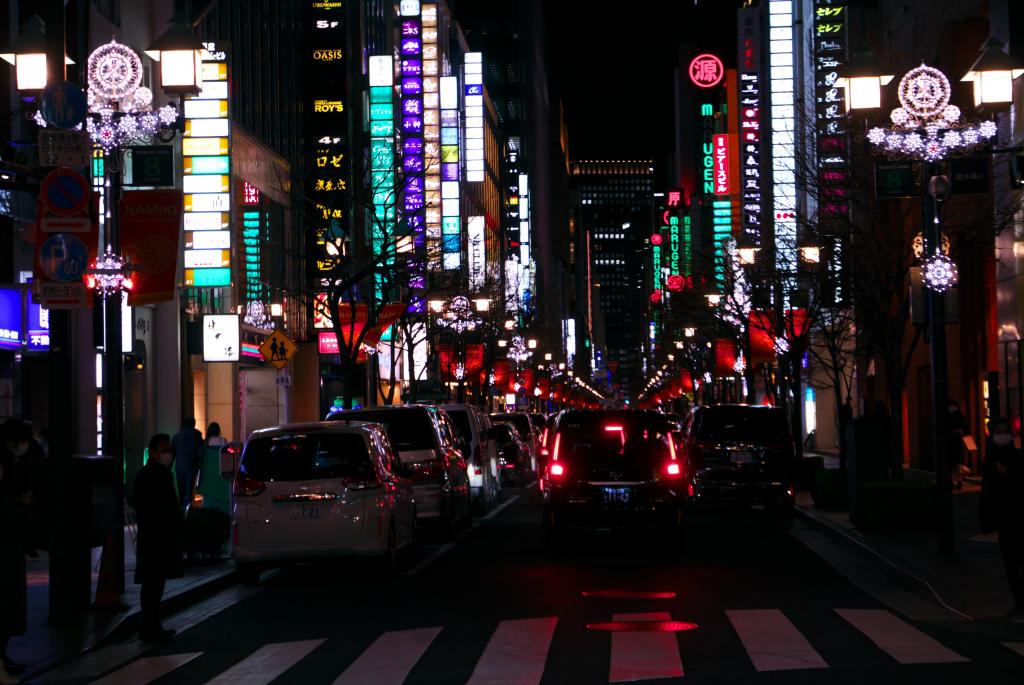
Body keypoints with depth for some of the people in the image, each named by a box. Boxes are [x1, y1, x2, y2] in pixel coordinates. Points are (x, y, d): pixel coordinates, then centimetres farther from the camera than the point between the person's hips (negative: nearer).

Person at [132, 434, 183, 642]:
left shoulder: (164, 474, 15)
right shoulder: (145, 475, -12)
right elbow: (140, 506, -17)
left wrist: (176, 536, 19)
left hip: (165, 538, 9)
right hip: (152, 539, -9)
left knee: (158, 582, 12)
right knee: (151, 584, -5)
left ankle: (154, 627, 17)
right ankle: (149, 628, -2)